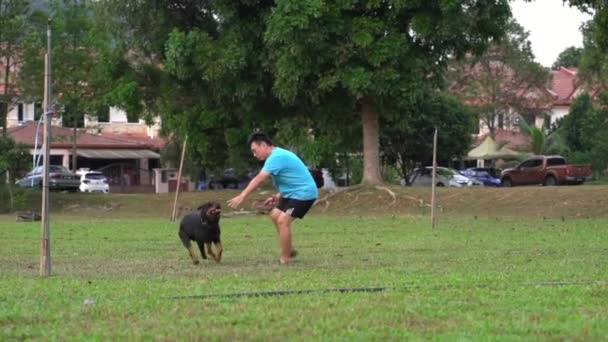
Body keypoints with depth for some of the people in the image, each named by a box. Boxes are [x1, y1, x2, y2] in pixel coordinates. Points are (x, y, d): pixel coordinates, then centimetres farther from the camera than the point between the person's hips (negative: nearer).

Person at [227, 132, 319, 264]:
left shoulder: (276, 157, -20)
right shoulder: (278, 155, 12)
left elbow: (258, 179, -25)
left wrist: (242, 197, -24)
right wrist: (277, 197, 8)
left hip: (304, 193, -11)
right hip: (294, 193, 11)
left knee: (283, 221, -16)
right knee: (275, 215, 16)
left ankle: (285, 259, -9)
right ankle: (290, 250, 23)